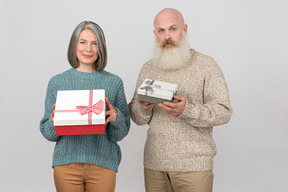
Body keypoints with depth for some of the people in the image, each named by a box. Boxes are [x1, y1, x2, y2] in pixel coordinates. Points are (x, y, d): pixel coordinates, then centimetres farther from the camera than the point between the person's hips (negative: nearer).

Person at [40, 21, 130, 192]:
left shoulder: (114, 82, 1)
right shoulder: (57, 82, 3)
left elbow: (120, 134, 3)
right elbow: (48, 133, 7)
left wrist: (115, 117, -17)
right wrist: (54, 121, -14)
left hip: (103, 163, 0)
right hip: (66, 163, 1)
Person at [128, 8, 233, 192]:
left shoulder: (206, 65, -1)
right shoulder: (148, 69, 11)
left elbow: (223, 112, -8)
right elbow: (137, 117, 11)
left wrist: (187, 110, -24)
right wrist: (144, 108, -12)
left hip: (193, 163, -3)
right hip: (154, 163, 4)